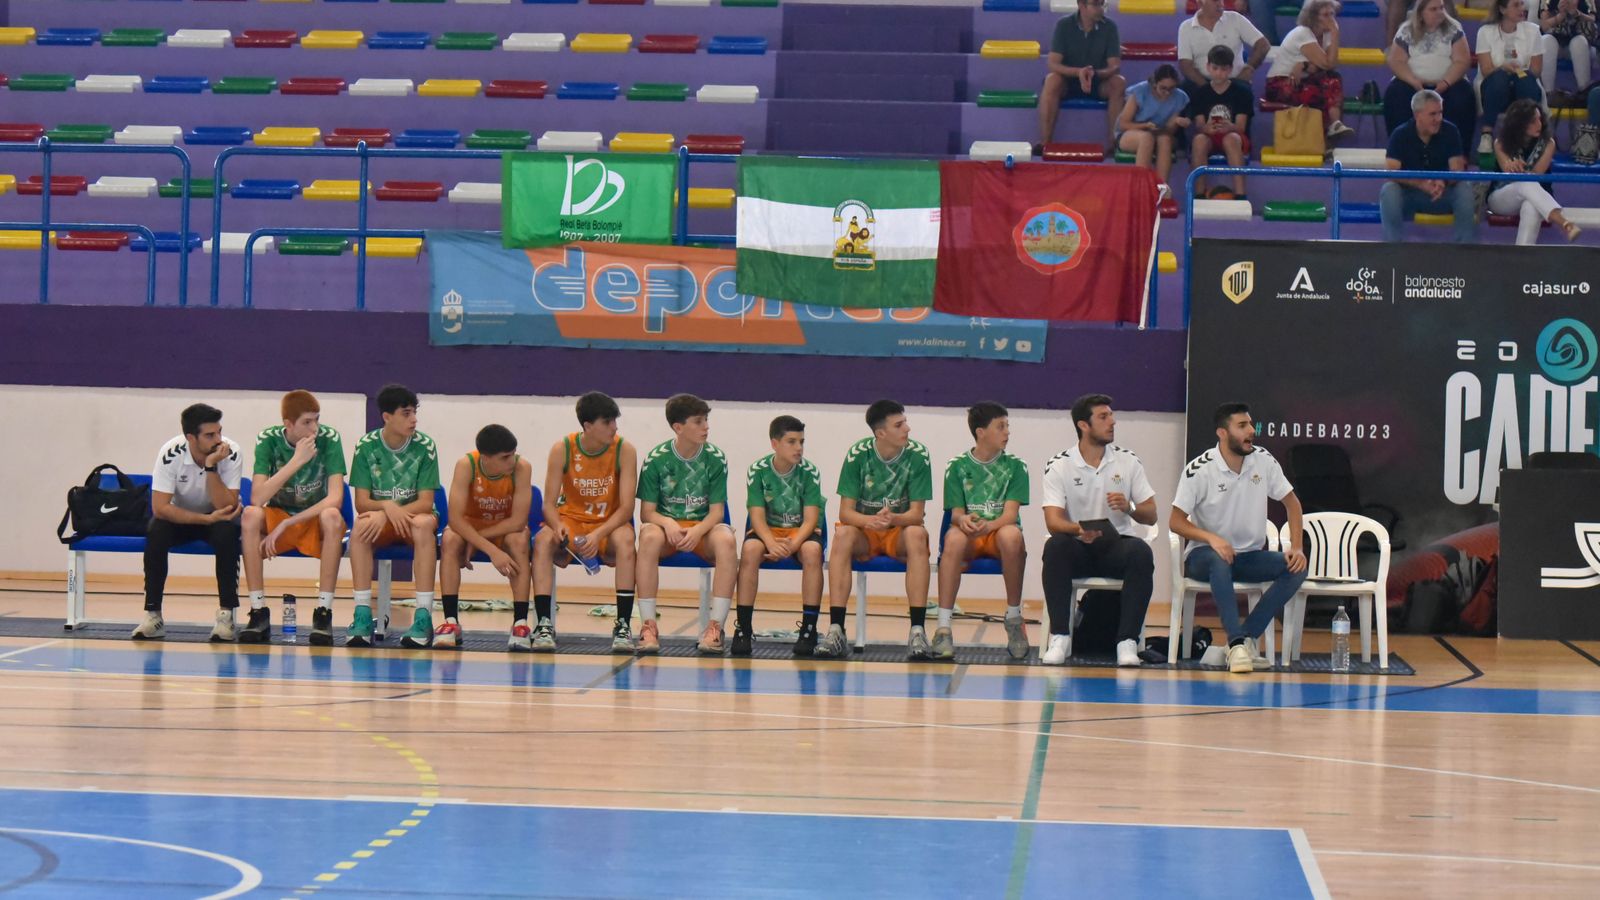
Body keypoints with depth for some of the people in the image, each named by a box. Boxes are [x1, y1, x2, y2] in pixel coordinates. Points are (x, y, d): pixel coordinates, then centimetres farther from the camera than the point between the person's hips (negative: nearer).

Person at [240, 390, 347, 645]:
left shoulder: (329, 439, -13)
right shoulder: (269, 440, -12)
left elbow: (335, 499, -22)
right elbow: (257, 499, -23)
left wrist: (287, 524, -27)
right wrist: (297, 461, -28)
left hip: (315, 520, -1)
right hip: (277, 516, 1)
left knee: (332, 516, -35)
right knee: (250, 515, -31)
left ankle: (323, 612, -29)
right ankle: (259, 612, -26)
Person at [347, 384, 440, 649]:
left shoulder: (424, 446, -8)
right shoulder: (366, 446, -6)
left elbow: (425, 503, -12)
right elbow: (361, 503, -7)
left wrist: (390, 513, -26)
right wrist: (387, 507, -28)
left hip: (414, 516, -1)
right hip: (381, 520, 1)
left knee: (423, 524, -36)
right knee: (361, 525, -33)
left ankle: (424, 617, -39)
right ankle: (362, 615, -35)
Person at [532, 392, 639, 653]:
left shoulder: (624, 451, -12)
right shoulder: (562, 449, -10)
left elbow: (626, 508, -16)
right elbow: (549, 504, -11)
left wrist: (599, 535, -33)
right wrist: (557, 527, -34)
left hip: (609, 525, -1)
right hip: (570, 521, 1)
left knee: (625, 538, -35)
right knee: (543, 539, -31)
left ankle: (624, 625, -32)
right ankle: (544, 624, -32)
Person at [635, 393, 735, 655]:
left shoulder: (716, 459, -3)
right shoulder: (656, 459, -6)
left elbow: (716, 511, -5)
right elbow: (646, 512, -5)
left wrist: (697, 531, -25)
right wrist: (667, 523, -26)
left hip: (702, 528, 1)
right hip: (667, 526, -1)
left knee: (726, 540, -34)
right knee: (649, 536, -36)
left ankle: (715, 626, -32)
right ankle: (649, 626, -33)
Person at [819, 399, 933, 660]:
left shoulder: (918, 455, -12)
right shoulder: (858, 453, -12)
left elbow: (916, 514, -14)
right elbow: (845, 512, -13)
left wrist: (893, 518, -36)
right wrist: (869, 520, -35)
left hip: (899, 532, 0)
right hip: (865, 531, 0)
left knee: (917, 534, -34)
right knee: (843, 535, -33)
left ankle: (918, 630, -36)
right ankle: (835, 629, -35)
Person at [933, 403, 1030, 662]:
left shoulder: (1015, 466, 6)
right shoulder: (957, 467, 7)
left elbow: (1010, 513, -6)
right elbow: (956, 513, 0)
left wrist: (989, 525, -28)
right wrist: (963, 520, -26)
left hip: (999, 532, 0)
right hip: (970, 537, 0)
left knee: (1011, 534, -37)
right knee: (954, 537, -36)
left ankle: (1014, 619, -20)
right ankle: (943, 626, -38)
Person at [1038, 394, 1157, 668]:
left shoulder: (1127, 461, 4)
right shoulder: (1058, 466, -3)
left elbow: (1151, 516, 4)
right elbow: (1053, 521, -13)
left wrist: (1129, 509, -20)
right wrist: (1079, 530, -36)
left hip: (1117, 545, 1)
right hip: (1077, 546, -1)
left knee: (1141, 553, -32)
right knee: (1055, 546, -34)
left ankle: (1127, 642, -30)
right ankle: (1060, 638, -29)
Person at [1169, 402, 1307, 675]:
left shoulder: (1263, 461, -1)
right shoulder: (1199, 470, -14)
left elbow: (1291, 502, 9)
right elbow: (1175, 522, -12)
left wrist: (1296, 547, -6)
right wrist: (1211, 538, -31)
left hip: (1250, 556, 5)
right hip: (1205, 555, -5)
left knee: (1296, 567, -21)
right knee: (1219, 560, -40)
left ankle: (1246, 637, -23)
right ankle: (1238, 643, -44)